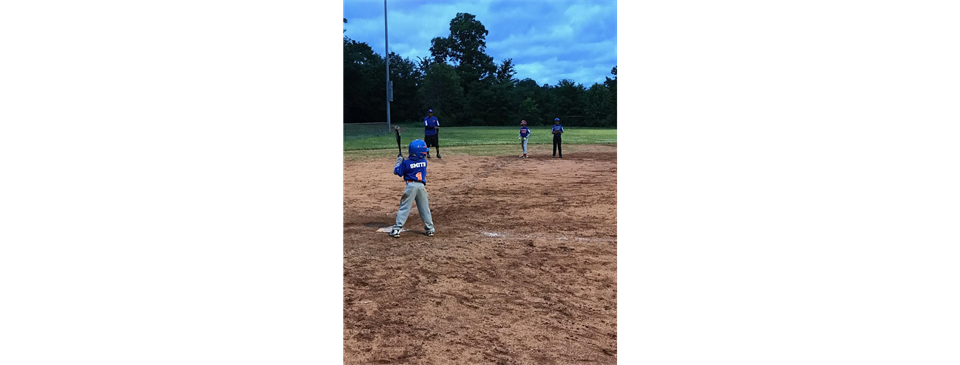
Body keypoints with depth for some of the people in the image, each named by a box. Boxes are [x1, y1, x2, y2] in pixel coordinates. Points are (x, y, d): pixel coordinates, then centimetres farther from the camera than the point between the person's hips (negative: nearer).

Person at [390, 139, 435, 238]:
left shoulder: (406, 163, -6)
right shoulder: (424, 162, 4)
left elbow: (397, 171, 2)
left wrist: (399, 161, 13)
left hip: (411, 185, -3)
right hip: (422, 185, 3)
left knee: (404, 208, 0)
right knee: (425, 208, 13)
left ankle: (397, 229, -3)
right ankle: (430, 229, 18)